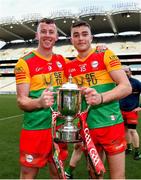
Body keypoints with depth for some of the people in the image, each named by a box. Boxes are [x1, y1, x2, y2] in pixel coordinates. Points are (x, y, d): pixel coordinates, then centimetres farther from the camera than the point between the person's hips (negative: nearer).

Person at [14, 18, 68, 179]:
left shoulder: (61, 60, 7)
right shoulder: (24, 62, -9)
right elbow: (21, 101, -13)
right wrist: (39, 102, -32)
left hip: (59, 126, 5)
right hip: (35, 128, -4)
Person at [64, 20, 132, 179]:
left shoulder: (106, 55, -4)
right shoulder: (69, 67, 7)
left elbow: (126, 87, -12)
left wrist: (101, 97, -27)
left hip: (111, 125, -3)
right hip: (87, 127, 4)